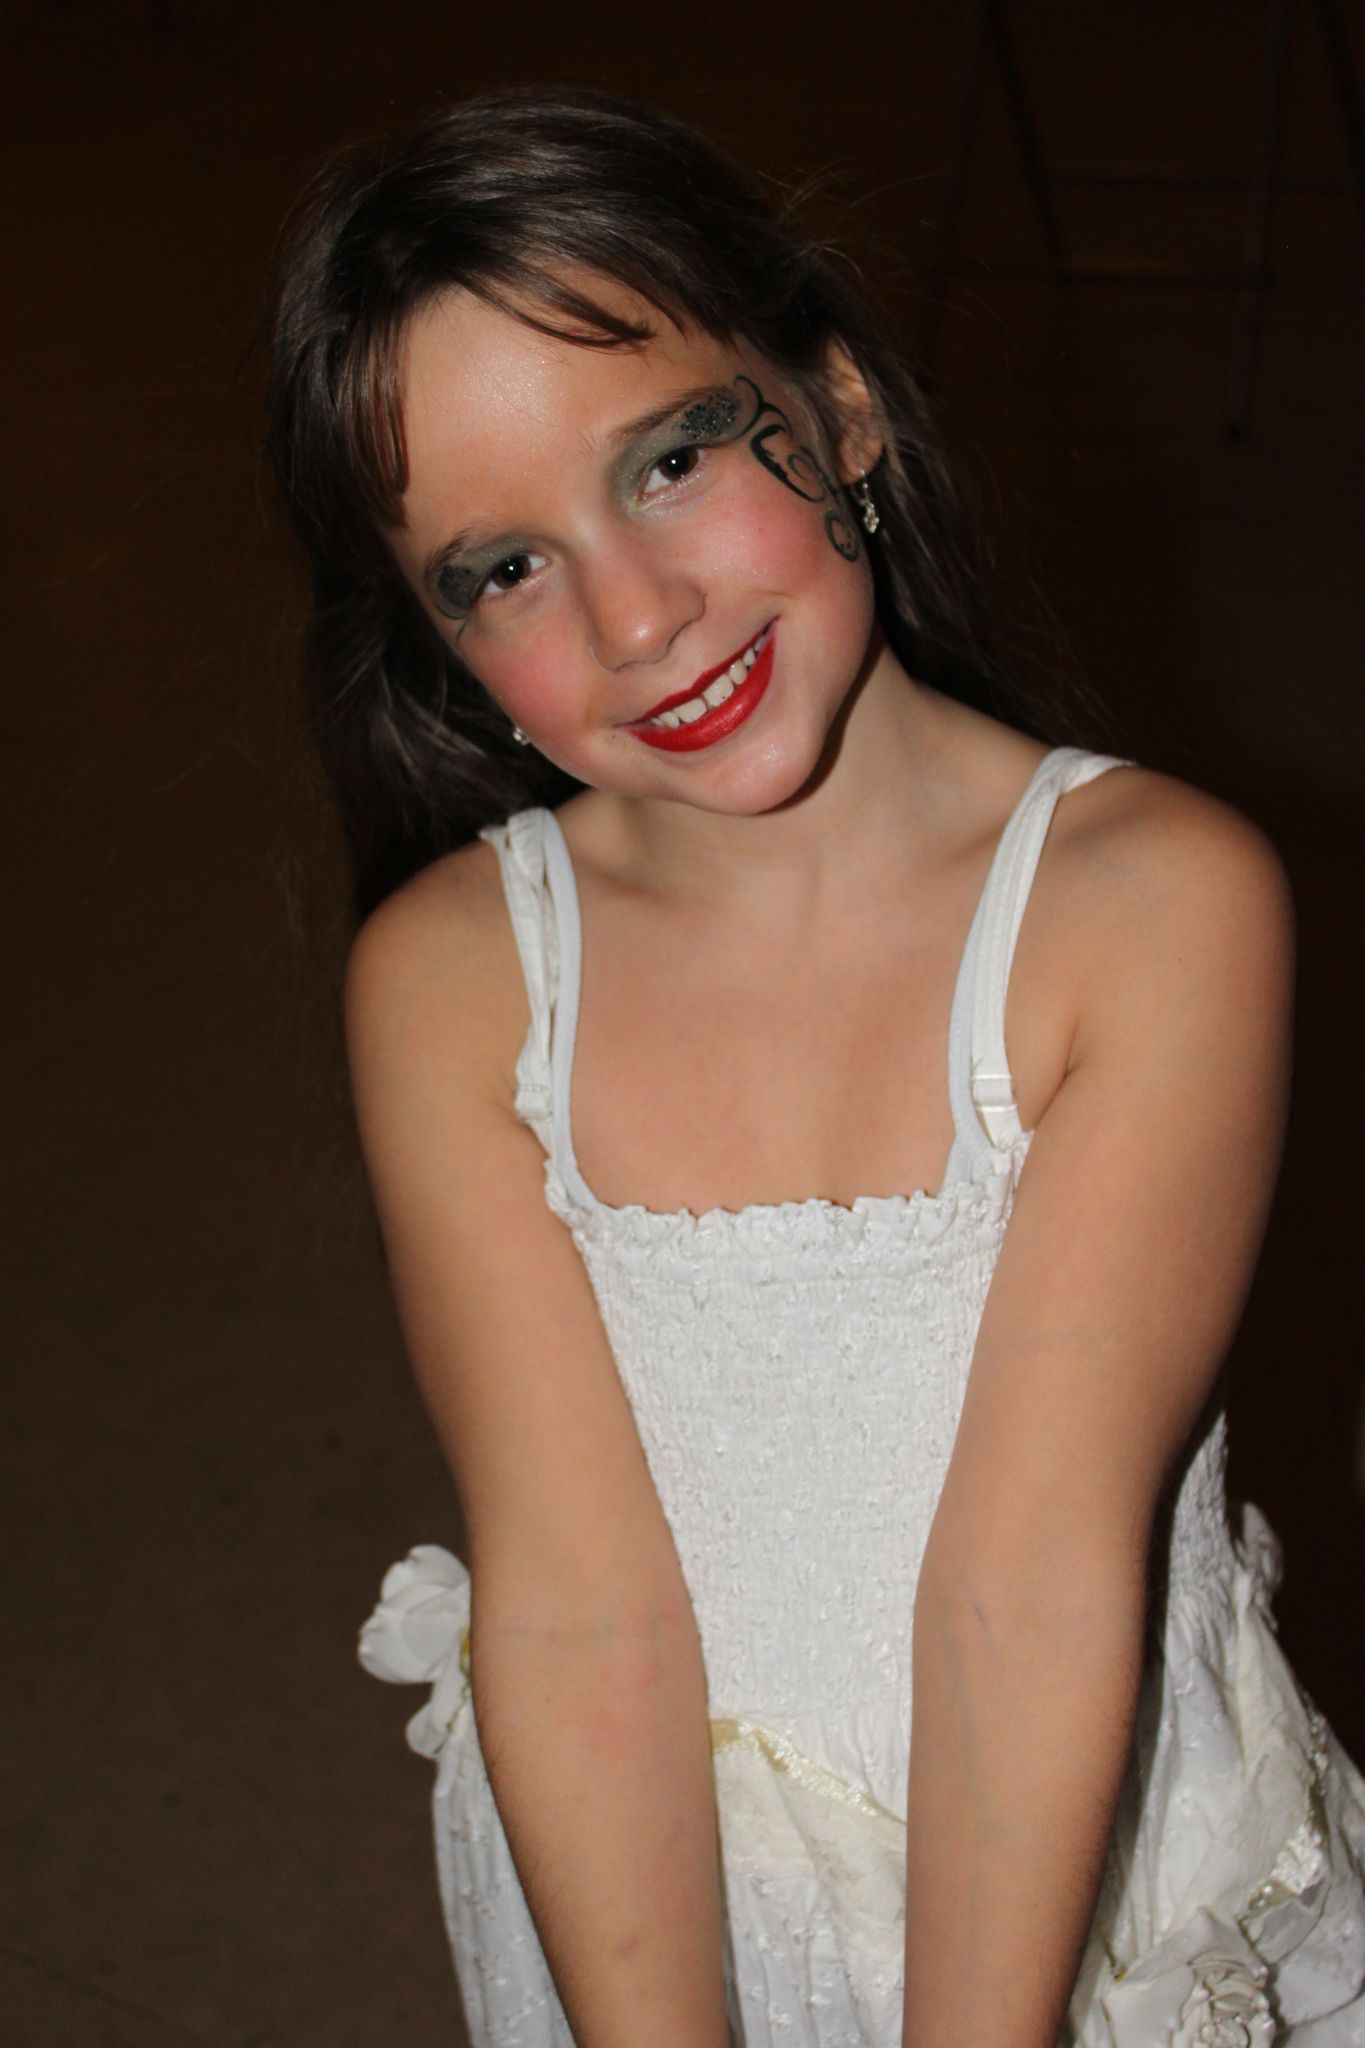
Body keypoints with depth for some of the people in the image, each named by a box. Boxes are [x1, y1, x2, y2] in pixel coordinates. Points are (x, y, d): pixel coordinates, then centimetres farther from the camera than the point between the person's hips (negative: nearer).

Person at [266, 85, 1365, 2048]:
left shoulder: (1160, 904, -23)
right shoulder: (448, 979, -16)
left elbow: (1041, 1573, -26)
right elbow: (574, 1606, -20)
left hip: (1102, 1869, -1)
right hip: (631, 1884, 2)